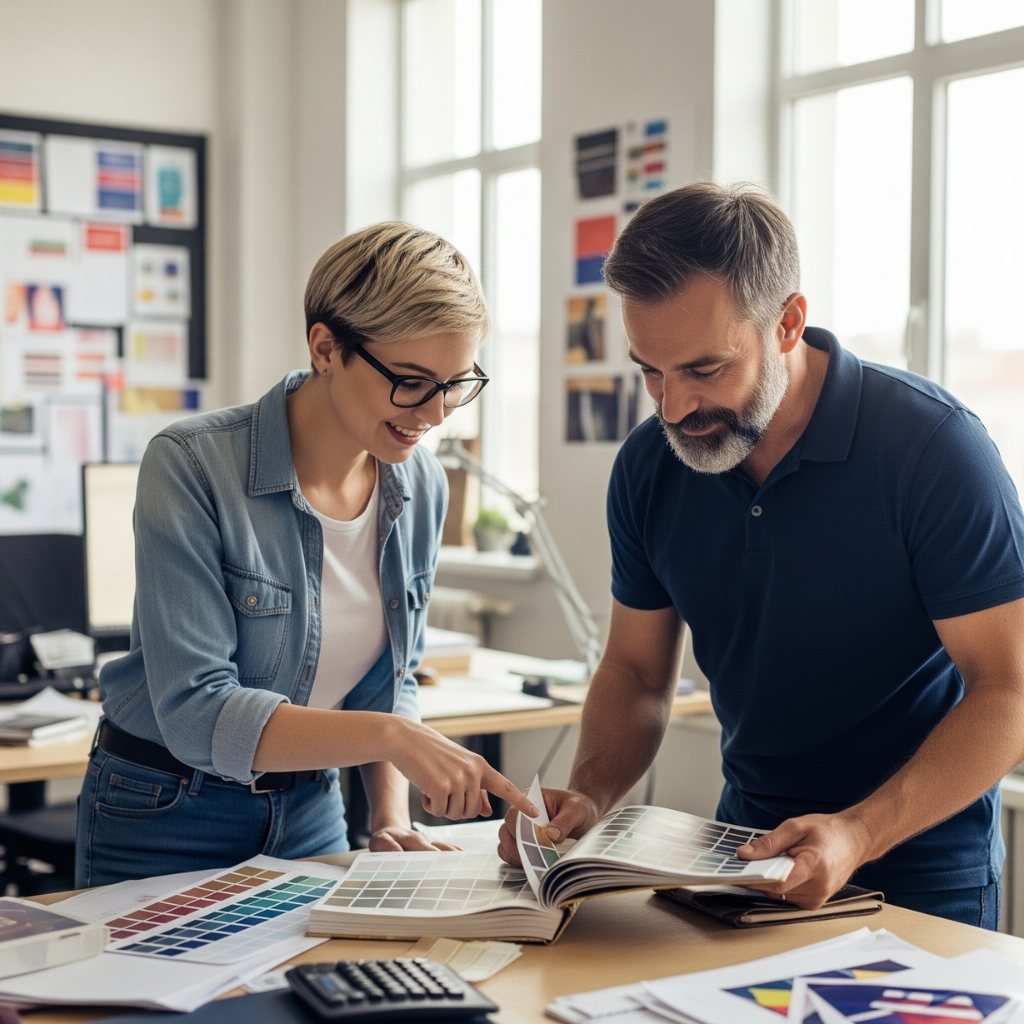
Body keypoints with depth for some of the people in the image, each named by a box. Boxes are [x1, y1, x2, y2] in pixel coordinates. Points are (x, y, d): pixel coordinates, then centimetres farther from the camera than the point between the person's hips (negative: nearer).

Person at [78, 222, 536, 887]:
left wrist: (392, 820, -6)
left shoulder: (421, 488, -5)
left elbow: (392, 680, 8)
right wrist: (388, 735, -35)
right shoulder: (191, 466, -22)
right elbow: (196, 711, -27)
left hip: (311, 817, 5)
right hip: (165, 824, -4)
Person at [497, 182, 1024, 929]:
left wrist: (859, 834, -29)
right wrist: (590, 797, -11)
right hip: (745, 848, 4)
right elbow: (637, 671, 8)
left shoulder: (932, 446, -17)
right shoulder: (649, 466, -2)